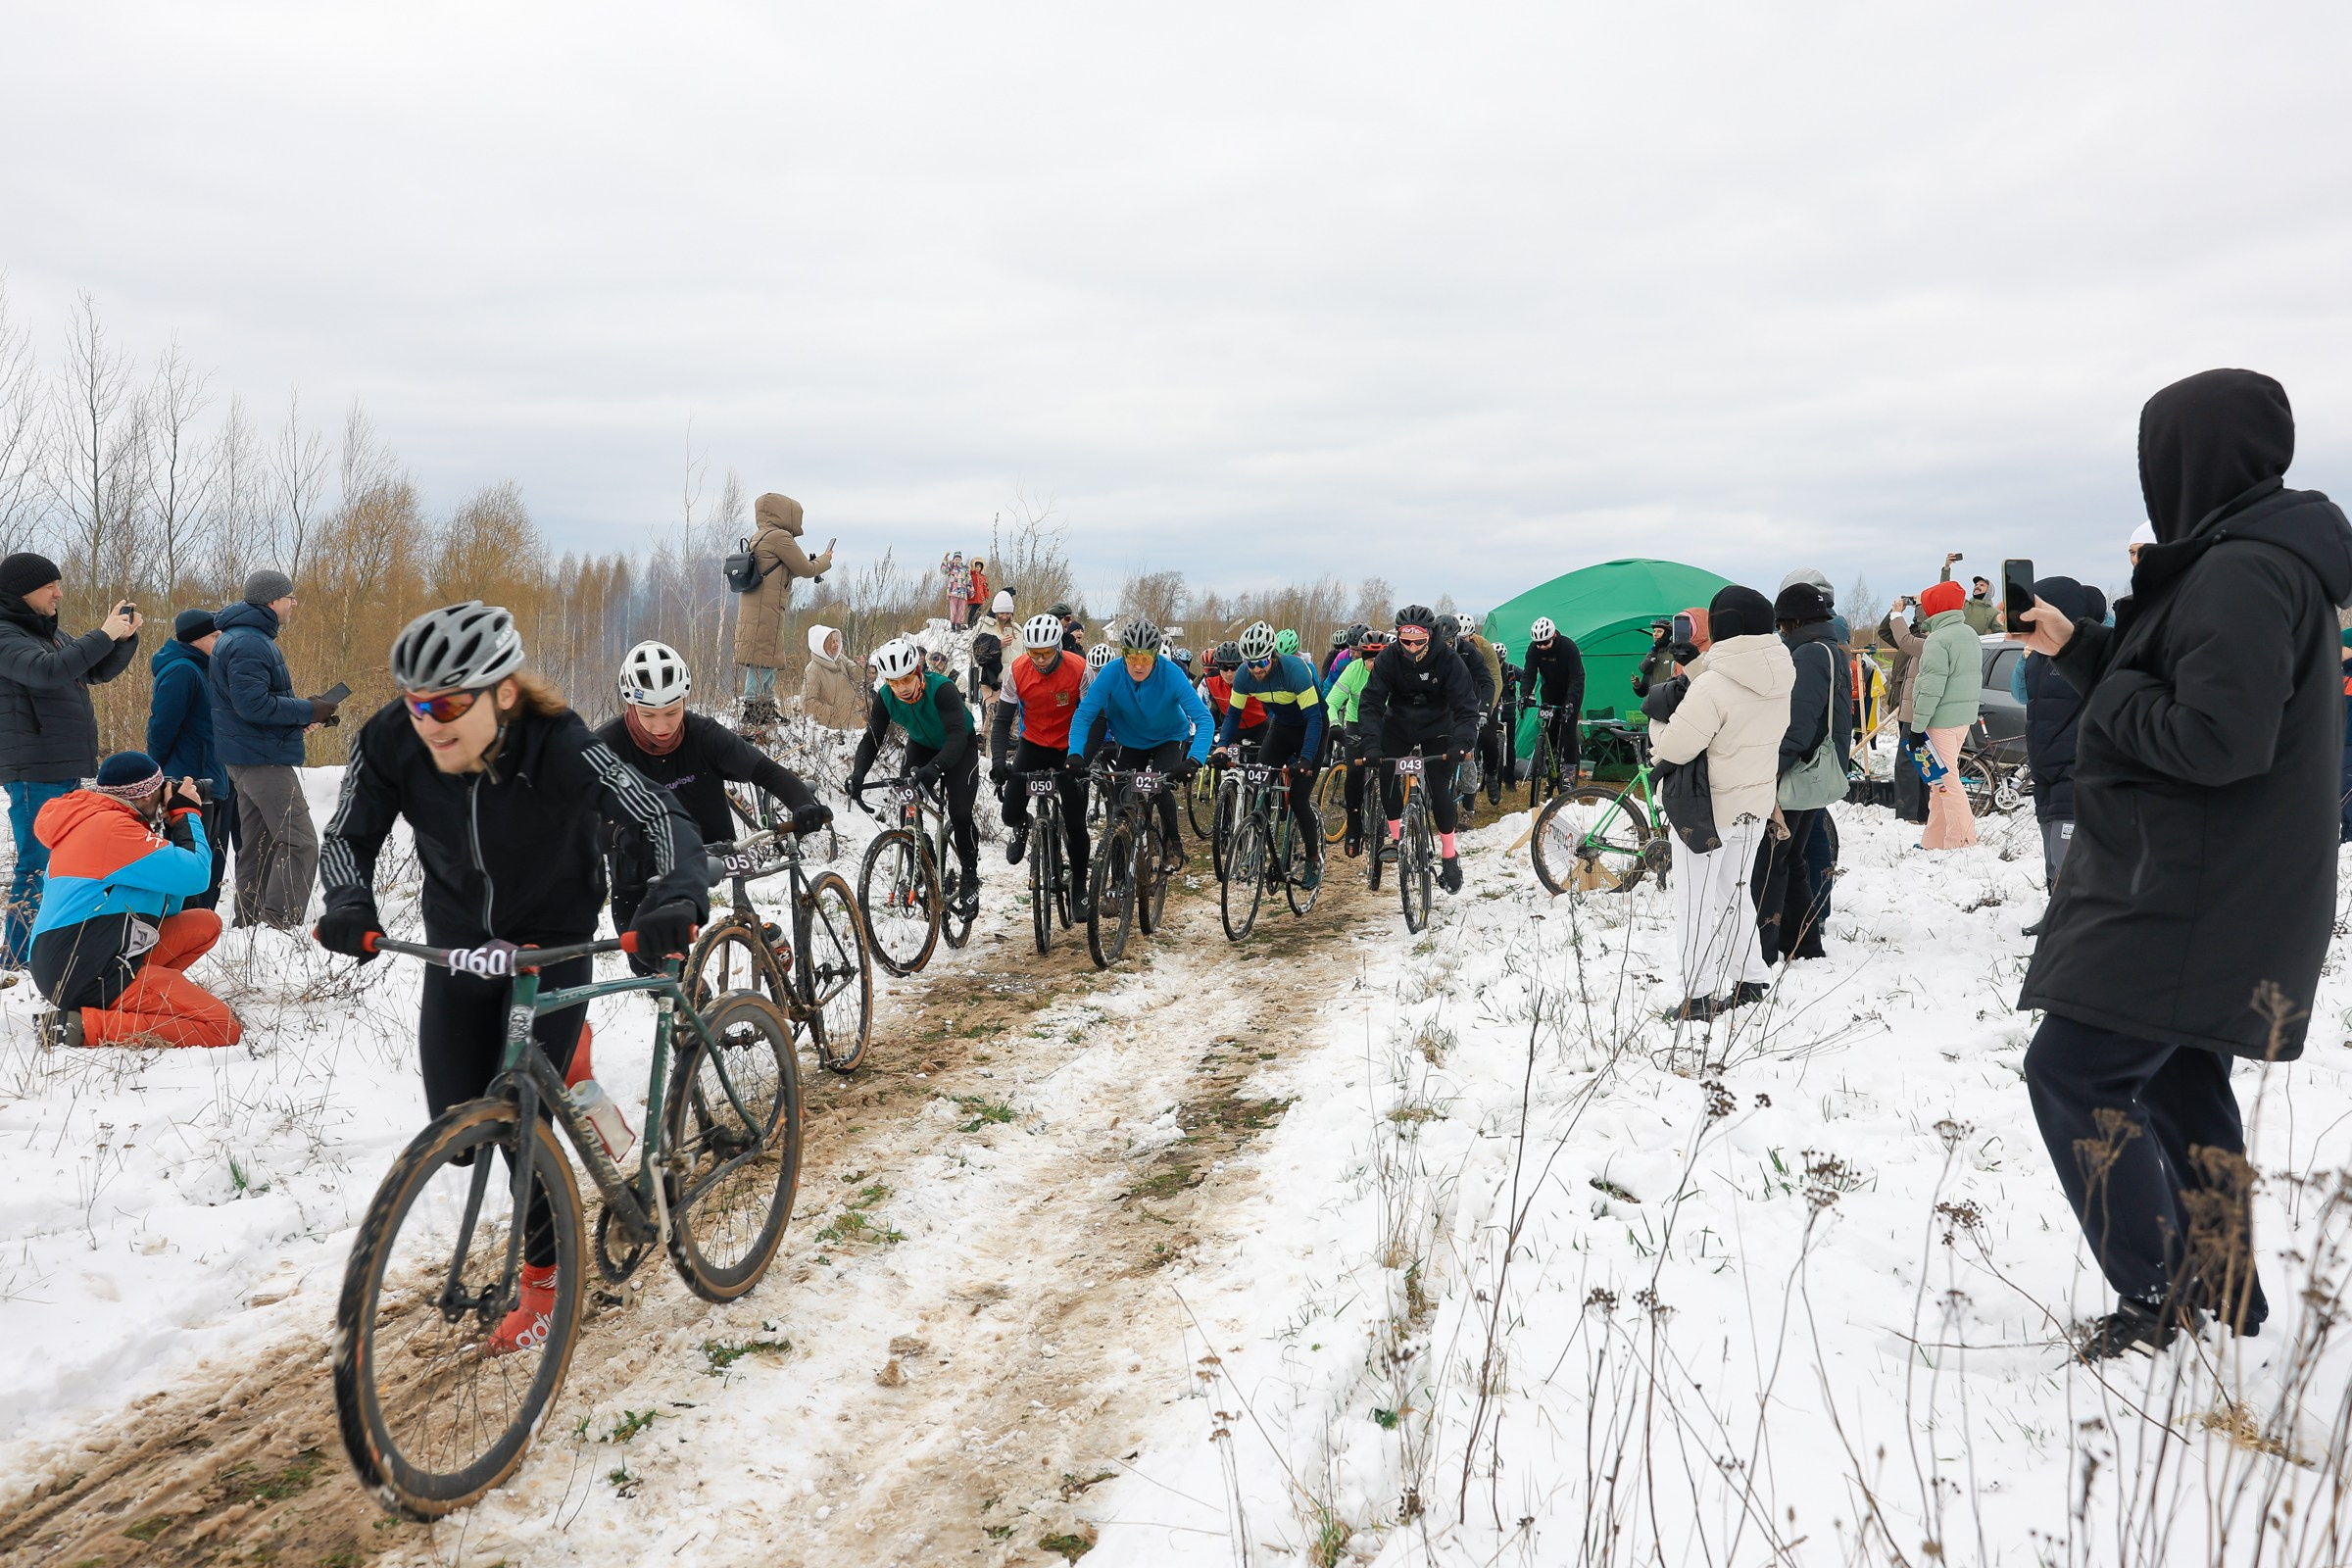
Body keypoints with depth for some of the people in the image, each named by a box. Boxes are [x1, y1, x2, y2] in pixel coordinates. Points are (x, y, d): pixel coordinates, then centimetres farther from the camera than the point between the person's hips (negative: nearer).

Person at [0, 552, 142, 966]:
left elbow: (98, 672, 21)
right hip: (34, 771, -9)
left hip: (66, 768, 9)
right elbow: (45, 670, -28)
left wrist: (125, 637, 4)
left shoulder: (50, 633, 15)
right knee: (38, 862, -7)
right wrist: (103, 635, -25)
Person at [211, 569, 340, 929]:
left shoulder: (249, 638, 18)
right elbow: (253, 704, -24)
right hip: (264, 760, -11)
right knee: (300, 842, -12)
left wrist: (302, 711, 8)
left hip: (248, 759, 11)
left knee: (258, 845, 14)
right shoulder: (249, 643, -16)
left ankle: (250, 923, 19)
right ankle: (281, 924, -15)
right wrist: (307, 711, -15)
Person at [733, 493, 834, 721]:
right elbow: (806, 569, -6)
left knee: (767, 661, 16)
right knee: (762, 661, -8)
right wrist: (825, 560, 13)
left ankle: (767, 711, 23)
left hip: (752, 611, 10)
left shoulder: (758, 538, 19)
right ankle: (754, 713, -9)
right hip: (765, 614, -10)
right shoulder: (780, 537, -11)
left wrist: (815, 564, 19)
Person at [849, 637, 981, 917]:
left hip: (959, 747, -5)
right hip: (922, 747, 5)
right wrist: (858, 772, -39)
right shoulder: (885, 697, -22)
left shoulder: (942, 689, -37)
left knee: (960, 814, -16)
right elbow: (872, 737, -20)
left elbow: (958, 733, -46)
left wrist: (936, 767, -63)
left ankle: (969, 879, 4)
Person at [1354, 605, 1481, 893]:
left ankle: (1449, 855, 7)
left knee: (1440, 790, -9)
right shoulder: (1388, 658, -20)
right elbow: (1371, 701, -25)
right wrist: (1368, 741, -40)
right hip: (1398, 726, 2)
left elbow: (1466, 706, -26)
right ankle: (1394, 834, 1)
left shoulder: (1448, 661, -24)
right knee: (1386, 775, -19)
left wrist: (1462, 742, -43)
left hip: (1437, 729, -2)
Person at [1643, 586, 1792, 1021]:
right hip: (1756, 805, 7)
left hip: (1707, 808, -7)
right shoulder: (1781, 676, -3)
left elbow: (1674, 749, -24)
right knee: (1734, 892, 23)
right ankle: (1752, 980, 30)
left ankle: (1699, 998, 8)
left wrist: (1660, 724, -2)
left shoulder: (1714, 685, -27)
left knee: (1695, 904, 4)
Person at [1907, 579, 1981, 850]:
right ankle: (1935, 840, 21)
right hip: (1965, 715, 9)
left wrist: (1918, 724, -17)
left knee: (1945, 778, -7)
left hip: (1942, 717, -9)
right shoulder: (1970, 634, 14)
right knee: (1940, 778, 16)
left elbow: (1931, 687, -19)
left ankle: (1961, 840, -8)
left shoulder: (1938, 639, -15)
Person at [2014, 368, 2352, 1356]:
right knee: (2180, 1081, 18)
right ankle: (2223, 1299, 29)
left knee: (2070, 1071, -8)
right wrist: (2075, 648, 15)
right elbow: (2167, 696, 20)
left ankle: (2158, 1299, 0)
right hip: (2197, 891, 11)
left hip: (2192, 903, -11)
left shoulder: (2243, 574, -20)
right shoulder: (2255, 558, 14)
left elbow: (2217, 739, -27)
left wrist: (2111, 696, -13)